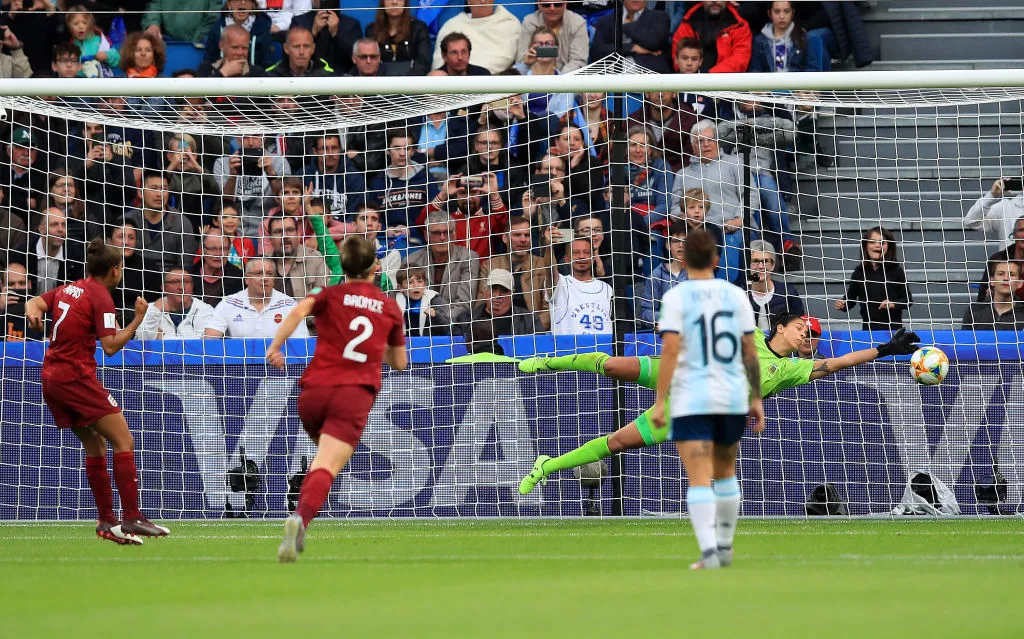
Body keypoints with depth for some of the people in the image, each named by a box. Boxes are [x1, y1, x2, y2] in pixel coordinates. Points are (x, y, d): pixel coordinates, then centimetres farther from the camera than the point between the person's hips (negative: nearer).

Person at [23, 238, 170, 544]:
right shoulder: (101, 297, -11)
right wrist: (137, 320, -10)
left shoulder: (68, 289, 14)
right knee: (124, 441, -7)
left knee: (95, 445, 15)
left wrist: (33, 313, -8)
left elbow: (34, 303, 14)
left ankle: (107, 521, 13)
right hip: (76, 378, -9)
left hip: (51, 378, 9)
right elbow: (110, 346, -16)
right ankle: (132, 518, -13)